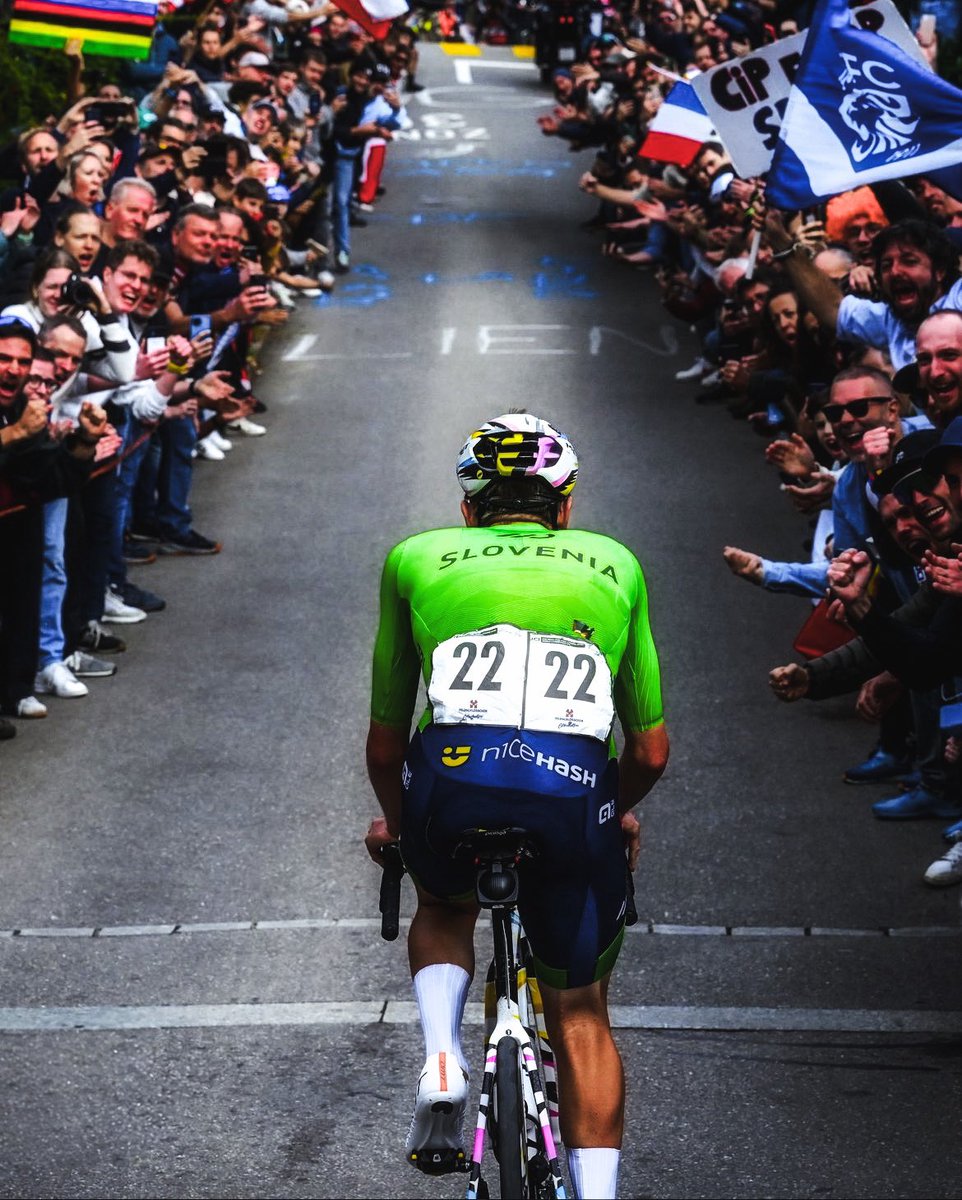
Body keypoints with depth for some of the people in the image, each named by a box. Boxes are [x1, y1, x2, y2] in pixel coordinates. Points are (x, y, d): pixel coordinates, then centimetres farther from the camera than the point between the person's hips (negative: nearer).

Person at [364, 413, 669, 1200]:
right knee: (581, 1013, 19)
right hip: (574, 787, 0)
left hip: (453, 774, 0)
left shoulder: (418, 559, 26)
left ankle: (442, 1058, 8)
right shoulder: (614, 565, 28)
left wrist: (394, 821, 49)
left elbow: (385, 741, 30)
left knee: (444, 906, 33)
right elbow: (651, 751, 28)